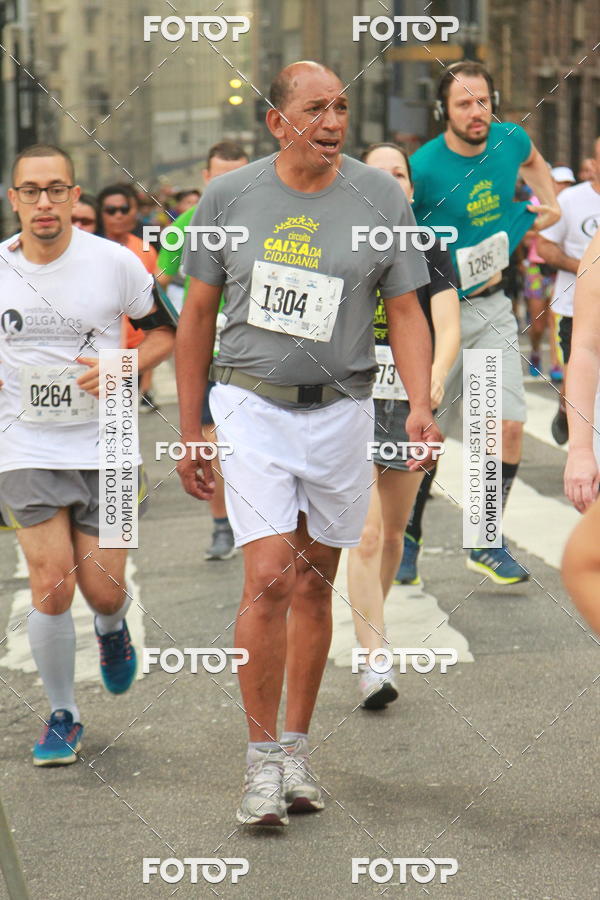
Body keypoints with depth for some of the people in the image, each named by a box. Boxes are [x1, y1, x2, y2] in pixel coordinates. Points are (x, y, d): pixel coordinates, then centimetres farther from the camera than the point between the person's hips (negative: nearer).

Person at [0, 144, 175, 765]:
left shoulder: (113, 263, -7)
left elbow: (170, 328, 3)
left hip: (105, 450, 0)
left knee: (103, 592, 1)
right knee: (51, 588, -9)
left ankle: (112, 630, 40)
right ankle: (61, 715, 11)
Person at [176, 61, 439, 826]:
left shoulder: (382, 200, 0)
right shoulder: (228, 197, -1)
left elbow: (406, 311, 4)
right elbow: (197, 316, 6)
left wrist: (420, 406, -12)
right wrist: (188, 434, 6)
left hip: (340, 411, 2)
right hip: (252, 408, -1)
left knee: (314, 587, 9)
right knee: (269, 581, -13)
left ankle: (296, 748, 23)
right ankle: (261, 757, -1)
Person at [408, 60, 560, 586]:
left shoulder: (510, 141, -2)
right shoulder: (423, 167, -19)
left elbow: (533, 161, 25)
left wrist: (551, 205, 15)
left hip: (492, 308, 5)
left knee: (510, 424, -4)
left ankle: (488, 544, 8)